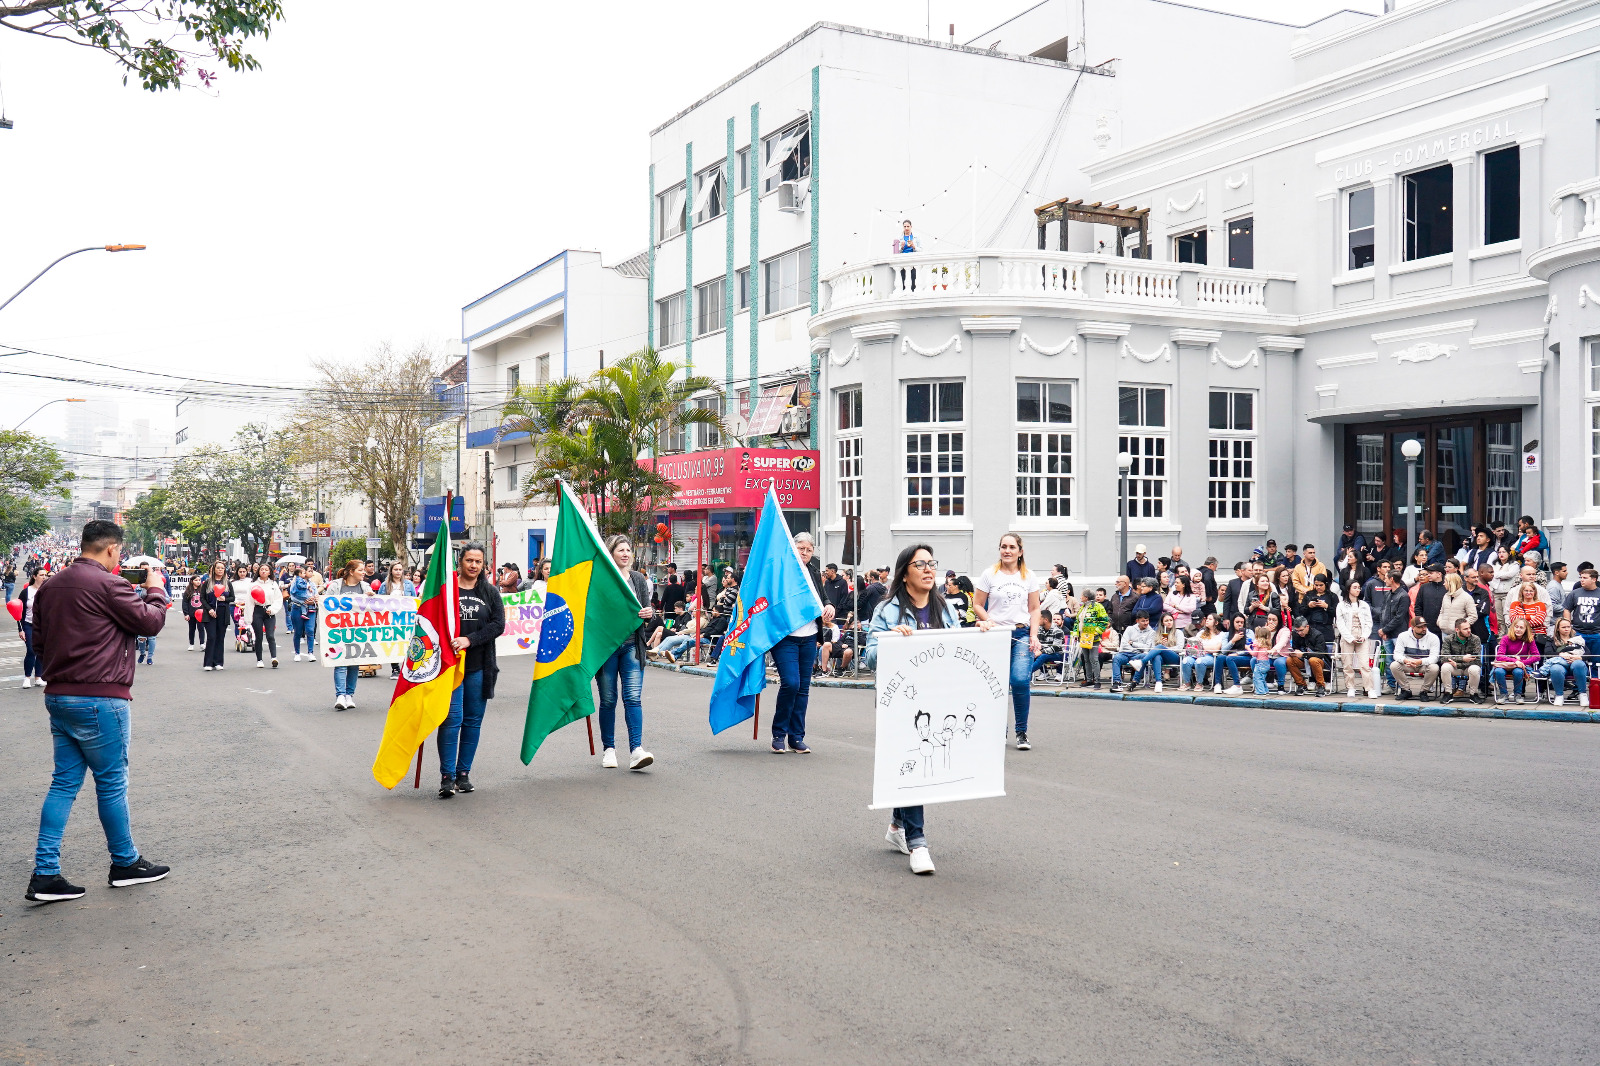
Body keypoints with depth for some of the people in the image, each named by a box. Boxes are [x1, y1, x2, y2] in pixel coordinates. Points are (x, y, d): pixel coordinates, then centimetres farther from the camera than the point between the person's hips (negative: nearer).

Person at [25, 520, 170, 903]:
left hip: (58, 696, 8)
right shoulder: (108, 584, -15)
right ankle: (125, 863, 18)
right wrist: (155, 589, 6)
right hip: (100, 698, -8)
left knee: (64, 782, 10)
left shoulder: (50, 586, 11)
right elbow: (150, 623, -10)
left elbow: (40, 638, 19)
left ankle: (45, 874, 7)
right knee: (111, 782, 5)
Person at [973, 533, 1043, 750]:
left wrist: (1034, 635, 0)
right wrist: (991, 623, -10)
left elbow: (1034, 609, 12)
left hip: (1021, 634, 0)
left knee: (1020, 680, -15)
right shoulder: (989, 575, 4)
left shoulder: (1029, 577, 10)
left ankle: (1022, 732, -4)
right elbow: (977, 605, 5)